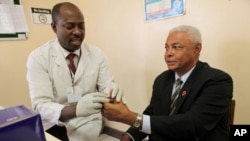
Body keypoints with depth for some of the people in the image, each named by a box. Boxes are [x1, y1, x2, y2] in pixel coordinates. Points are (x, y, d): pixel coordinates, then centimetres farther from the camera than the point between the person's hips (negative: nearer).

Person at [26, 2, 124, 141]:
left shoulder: (97, 53, -2)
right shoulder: (38, 57, -9)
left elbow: (107, 86, -3)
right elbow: (40, 106, -16)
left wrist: (113, 90, -28)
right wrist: (76, 109, -36)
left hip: (87, 124, 1)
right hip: (53, 126, 0)